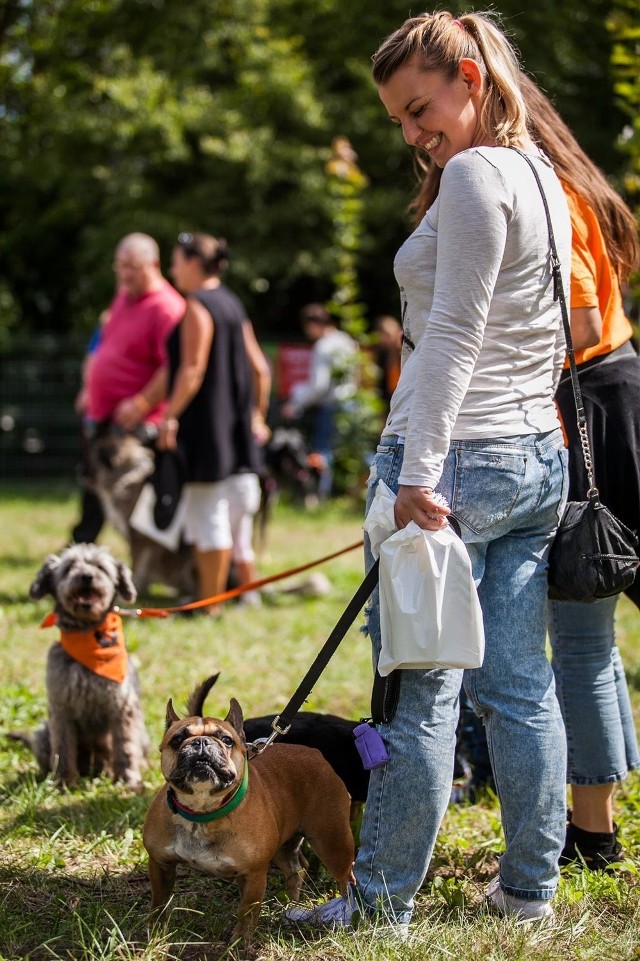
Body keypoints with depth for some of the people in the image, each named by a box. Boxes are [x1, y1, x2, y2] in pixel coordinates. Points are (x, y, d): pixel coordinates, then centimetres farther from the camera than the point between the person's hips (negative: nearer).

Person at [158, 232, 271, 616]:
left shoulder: (198, 307, -10)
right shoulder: (233, 304, 15)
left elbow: (192, 371, -18)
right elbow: (260, 369, 16)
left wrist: (170, 416, -14)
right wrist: (257, 415, 22)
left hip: (206, 424, -9)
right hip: (237, 425, 9)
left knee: (208, 515, -5)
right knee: (238, 513, 14)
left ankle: (210, 603, -3)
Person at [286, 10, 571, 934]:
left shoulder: (475, 174, -11)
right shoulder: (545, 177, 16)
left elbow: (452, 336, -18)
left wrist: (419, 470, -19)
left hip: (457, 459, -9)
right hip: (538, 460, 9)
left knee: (423, 688, -3)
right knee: (521, 684, 11)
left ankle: (382, 901, 5)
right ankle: (530, 890, 17)